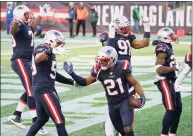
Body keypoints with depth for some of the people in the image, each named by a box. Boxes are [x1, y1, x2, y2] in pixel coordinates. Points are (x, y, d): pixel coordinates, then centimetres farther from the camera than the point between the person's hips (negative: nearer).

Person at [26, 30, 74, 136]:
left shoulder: (49, 53, 19)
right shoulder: (42, 49, -10)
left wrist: (72, 82, 29)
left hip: (46, 89, 10)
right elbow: (37, 59, -36)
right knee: (59, 120, -8)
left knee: (42, 119, 21)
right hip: (43, 90, -10)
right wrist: (50, 51, -54)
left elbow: (53, 74, 28)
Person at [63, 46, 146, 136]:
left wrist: (142, 96, -18)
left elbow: (134, 83, -7)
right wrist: (71, 73, -12)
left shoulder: (122, 68, -17)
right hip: (112, 104, 4)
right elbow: (85, 82, 0)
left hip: (124, 101, -4)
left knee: (127, 129, -15)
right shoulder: (99, 71, -9)